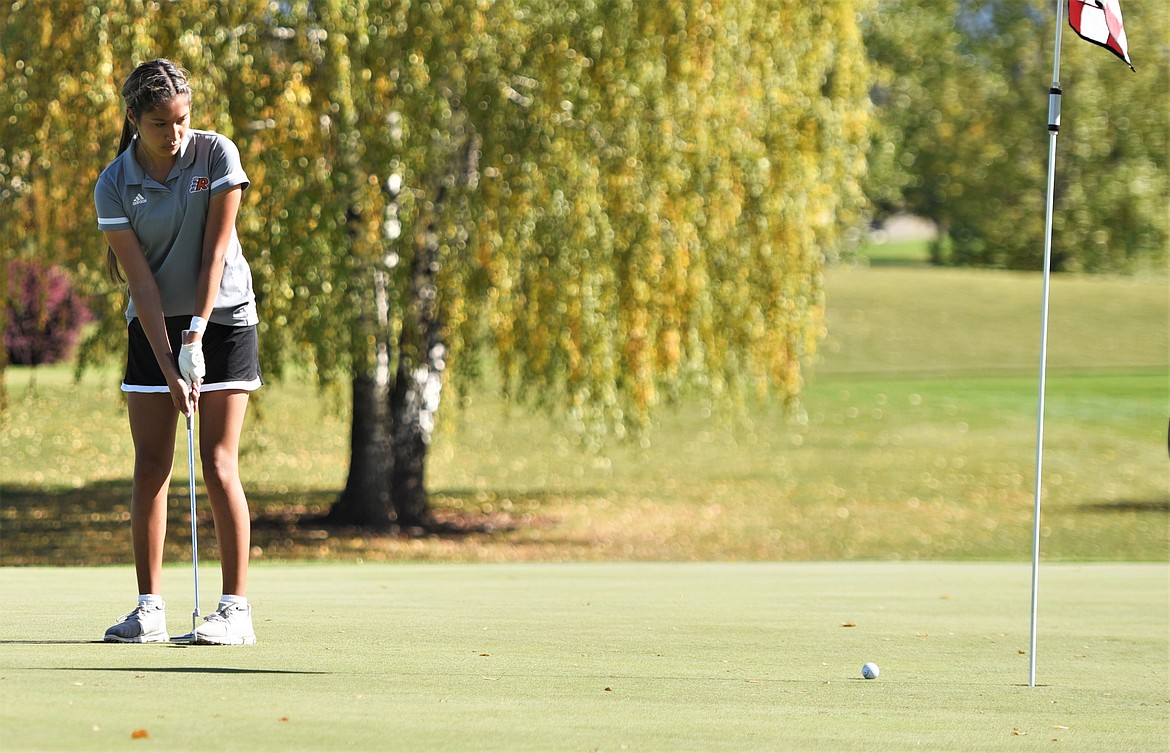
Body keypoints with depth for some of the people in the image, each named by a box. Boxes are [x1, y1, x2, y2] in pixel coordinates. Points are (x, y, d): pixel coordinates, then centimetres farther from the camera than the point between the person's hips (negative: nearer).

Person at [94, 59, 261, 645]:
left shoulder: (217, 155, -10)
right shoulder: (114, 186, -9)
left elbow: (215, 250, -11)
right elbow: (141, 281, -12)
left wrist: (197, 332, -17)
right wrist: (170, 369, -18)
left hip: (221, 318, -2)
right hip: (153, 328, 2)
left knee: (219, 466, -8)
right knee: (150, 469, -1)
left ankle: (236, 608, -8)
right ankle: (150, 609, 4)